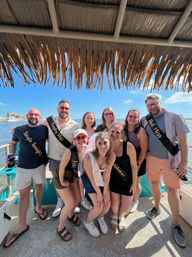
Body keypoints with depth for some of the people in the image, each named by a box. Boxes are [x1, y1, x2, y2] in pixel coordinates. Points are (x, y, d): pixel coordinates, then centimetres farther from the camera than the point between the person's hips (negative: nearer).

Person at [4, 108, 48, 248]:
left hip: (40, 165, 0)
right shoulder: (19, 130, -2)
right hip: (23, 167, 0)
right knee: (23, 194, 10)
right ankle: (22, 225, 29)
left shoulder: (44, 129, -5)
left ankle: (39, 208, 45)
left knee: (39, 187, 18)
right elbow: (13, 143, 12)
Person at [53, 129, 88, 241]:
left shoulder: (86, 150, -17)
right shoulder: (70, 151, -35)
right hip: (61, 177, -6)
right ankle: (61, 228, 30)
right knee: (70, 204, -2)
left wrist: (76, 176, 6)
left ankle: (70, 215, 51)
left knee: (78, 199, 17)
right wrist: (62, 181, -11)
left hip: (72, 176, 6)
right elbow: (62, 167, -24)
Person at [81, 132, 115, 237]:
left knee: (107, 204, 4)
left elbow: (107, 175, -11)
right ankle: (88, 222, 32)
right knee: (98, 206, -4)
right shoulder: (88, 157, -37)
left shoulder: (112, 156, -25)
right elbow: (91, 178, -21)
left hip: (101, 177, 4)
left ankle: (100, 217, 41)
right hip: (89, 179, -3)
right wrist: (98, 193, -8)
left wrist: (105, 191, -3)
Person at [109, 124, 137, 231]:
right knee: (114, 206, 8)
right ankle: (115, 214, 49)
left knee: (126, 209, 9)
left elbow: (134, 165, -13)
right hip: (113, 180, 1)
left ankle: (121, 216, 50)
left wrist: (134, 183, -6)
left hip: (127, 181, -1)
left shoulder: (128, 146, -24)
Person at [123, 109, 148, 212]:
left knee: (135, 183, 13)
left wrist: (138, 164, -13)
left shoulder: (141, 131, -16)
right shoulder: (123, 129, -3)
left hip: (138, 161, -3)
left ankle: (135, 201, 43)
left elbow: (144, 150, -14)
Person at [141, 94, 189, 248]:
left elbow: (183, 141, -8)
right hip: (152, 158, 3)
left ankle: (176, 225, 27)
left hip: (171, 160, -3)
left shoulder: (174, 118, -8)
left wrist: (184, 163, -12)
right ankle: (157, 208, 43)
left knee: (172, 190, 3)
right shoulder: (145, 120, 1)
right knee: (155, 184, 17)